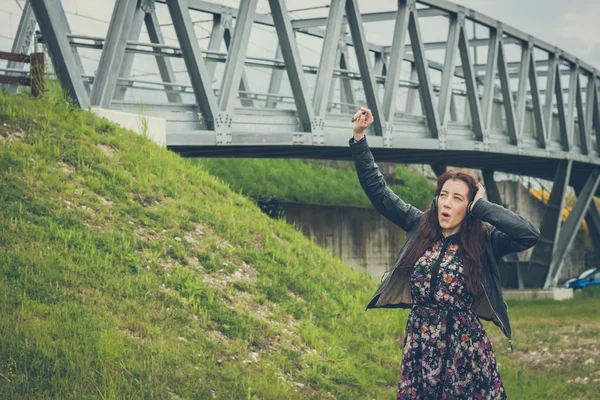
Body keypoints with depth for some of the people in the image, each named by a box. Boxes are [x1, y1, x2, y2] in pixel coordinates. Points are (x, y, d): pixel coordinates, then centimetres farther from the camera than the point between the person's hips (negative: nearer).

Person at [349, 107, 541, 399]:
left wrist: (481, 206, -14)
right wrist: (359, 137, -1)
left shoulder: (484, 240, -7)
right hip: (419, 344, 3)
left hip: (464, 346, -3)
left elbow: (530, 234, -23)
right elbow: (377, 190, 6)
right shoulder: (420, 227, 3)